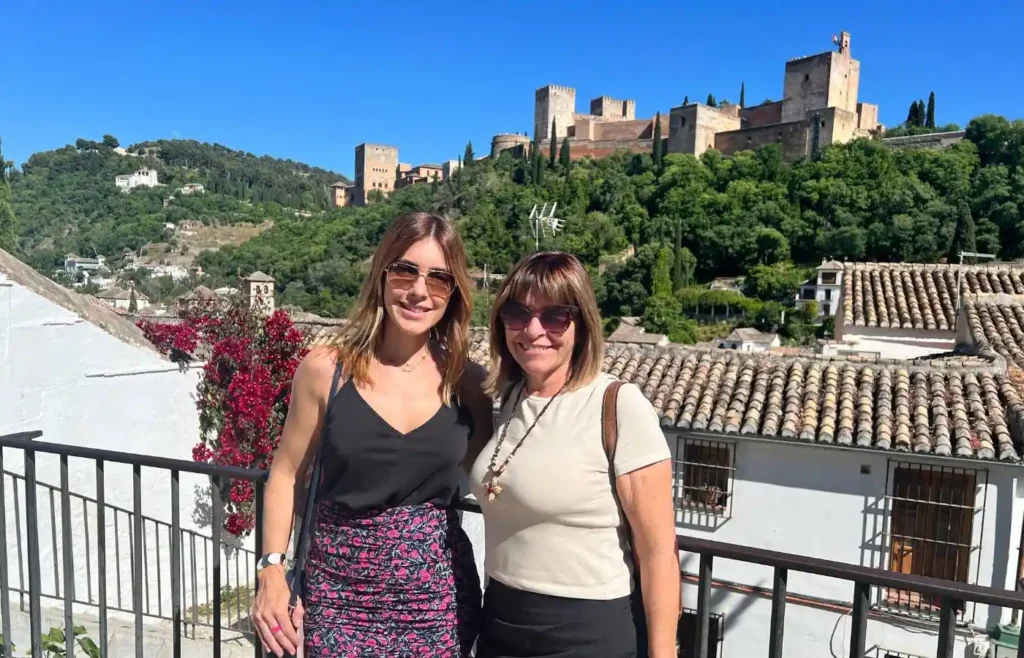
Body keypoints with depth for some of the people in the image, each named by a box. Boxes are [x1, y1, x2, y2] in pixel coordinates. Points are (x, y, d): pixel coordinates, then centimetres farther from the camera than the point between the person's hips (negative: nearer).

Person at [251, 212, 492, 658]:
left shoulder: (467, 384, -4)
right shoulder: (325, 370, -7)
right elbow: (286, 476, 2)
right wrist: (272, 571, -2)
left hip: (439, 596, 1)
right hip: (340, 592, -1)